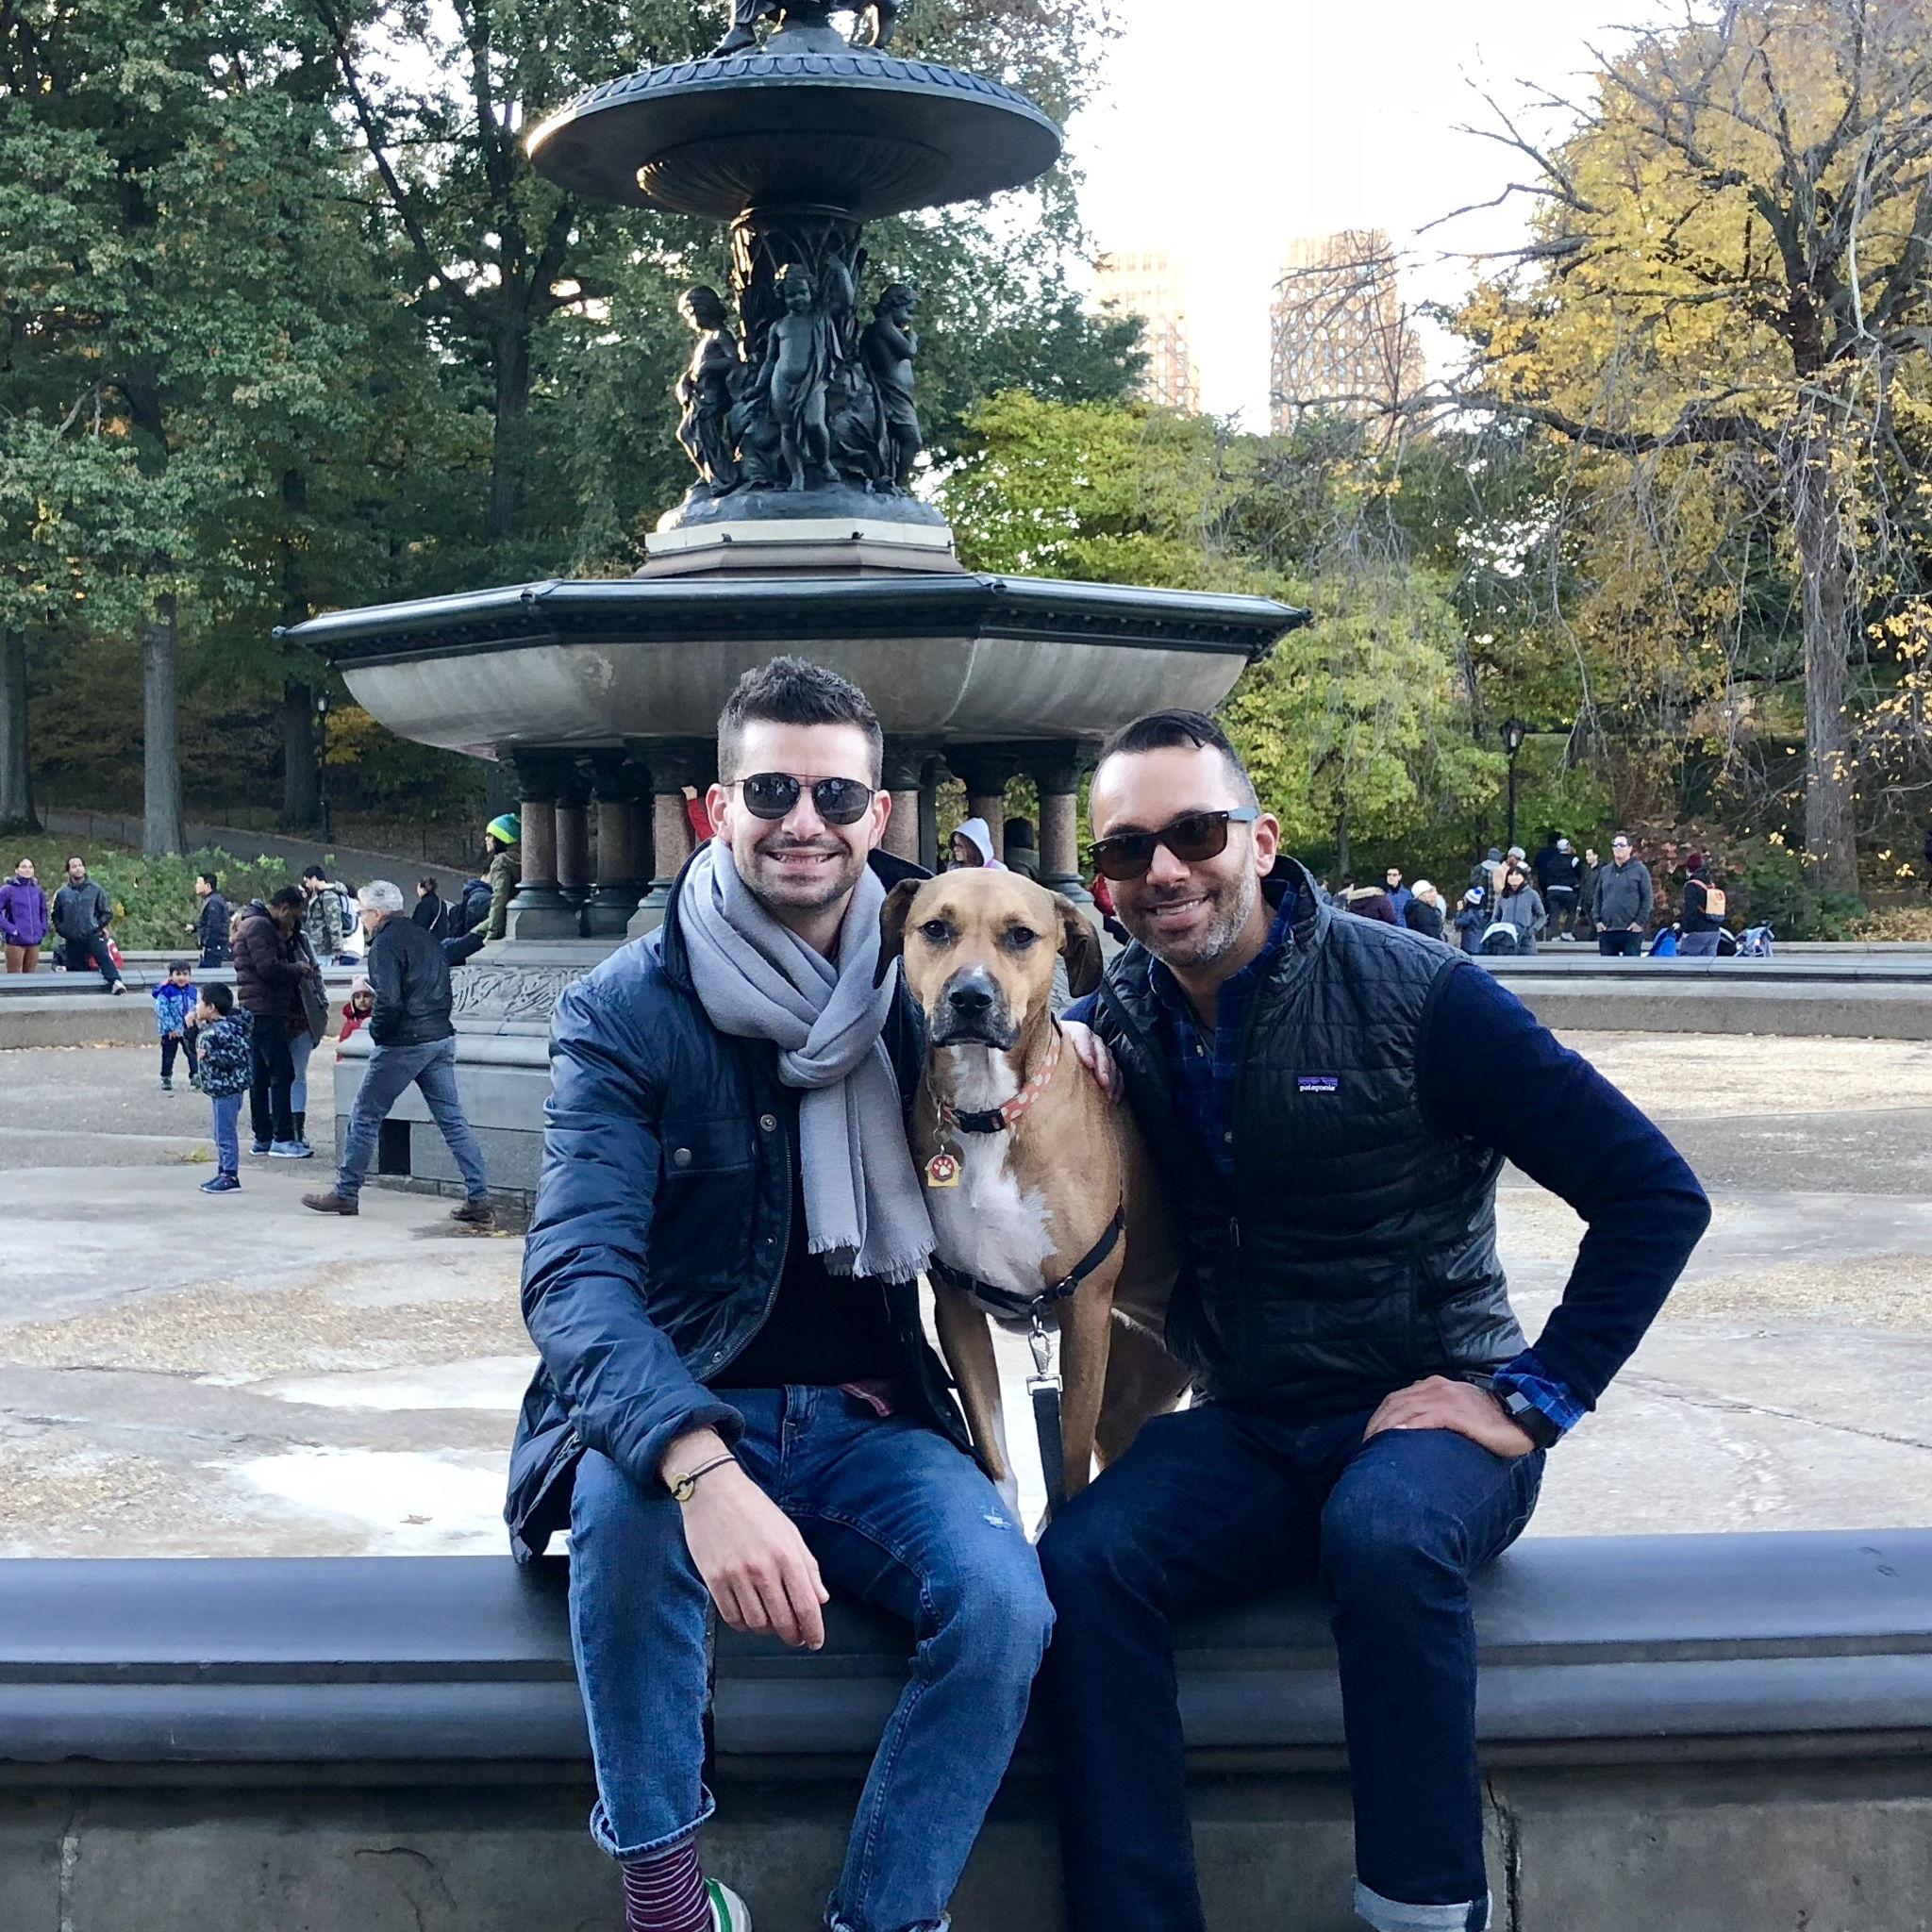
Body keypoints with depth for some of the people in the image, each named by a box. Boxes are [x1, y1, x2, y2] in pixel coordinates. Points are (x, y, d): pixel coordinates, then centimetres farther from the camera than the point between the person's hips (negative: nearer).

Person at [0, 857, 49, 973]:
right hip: (15, 942, -5)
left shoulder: (38, 890, 10)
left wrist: (43, 929, 10)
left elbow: (43, 911, 23)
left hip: (35, 942, 5)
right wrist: (10, 929, -14)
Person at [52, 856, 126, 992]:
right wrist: (63, 931, 6)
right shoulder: (62, 893, 8)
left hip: (93, 936, -3)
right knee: (74, 967, 4)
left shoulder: (95, 889, 4)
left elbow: (107, 913, 9)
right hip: (73, 940, 3)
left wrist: (98, 926, -2)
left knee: (105, 958, -24)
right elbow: (56, 917, 19)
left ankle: (115, 981, -42)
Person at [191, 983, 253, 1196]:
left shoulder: (226, 1029, -20)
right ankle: (224, 1173, 23)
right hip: (219, 1086, 11)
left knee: (226, 1133, -5)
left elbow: (240, 1054, -25)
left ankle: (231, 1176, 0)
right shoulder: (211, 1026, 9)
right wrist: (198, 1024, 15)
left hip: (228, 1087, -11)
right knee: (221, 1133, 16)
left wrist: (210, 1055, -25)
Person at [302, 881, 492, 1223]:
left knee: (364, 1117, 6)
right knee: (452, 1120, 6)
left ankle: (346, 1193, 14)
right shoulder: (424, 937, 15)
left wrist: (377, 1032, -6)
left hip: (404, 1043, -8)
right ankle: (479, 1199, 1)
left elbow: (389, 1001, -21)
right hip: (441, 1038, 8)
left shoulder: (386, 943, -11)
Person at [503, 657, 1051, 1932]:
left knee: (1006, 1606, -26)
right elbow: (577, 1272, -22)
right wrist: (701, 1468, -41)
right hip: (678, 1413, -2)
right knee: (631, 1496, -35)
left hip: (874, 1427, 2)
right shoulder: (626, 1013, -8)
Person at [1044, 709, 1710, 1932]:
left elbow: (1658, 1194, -12)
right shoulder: (1122, 1020, 1)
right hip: (1247, 1430, 4)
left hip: (1433, 1418, -4)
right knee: (1084, 1559, -24)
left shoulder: (1414, 994, -13)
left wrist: (1535, 1399, -13)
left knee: (1381, 1531, -37)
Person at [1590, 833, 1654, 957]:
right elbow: (1597, 898, 18)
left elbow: (1648, 898, -2)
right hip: (1606, 930, 5)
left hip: (1631, 930, -5)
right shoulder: (1605, 871, 15)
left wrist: (1639, 922, -10)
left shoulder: (1640, 870, 1)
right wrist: (1596, 920, 5)